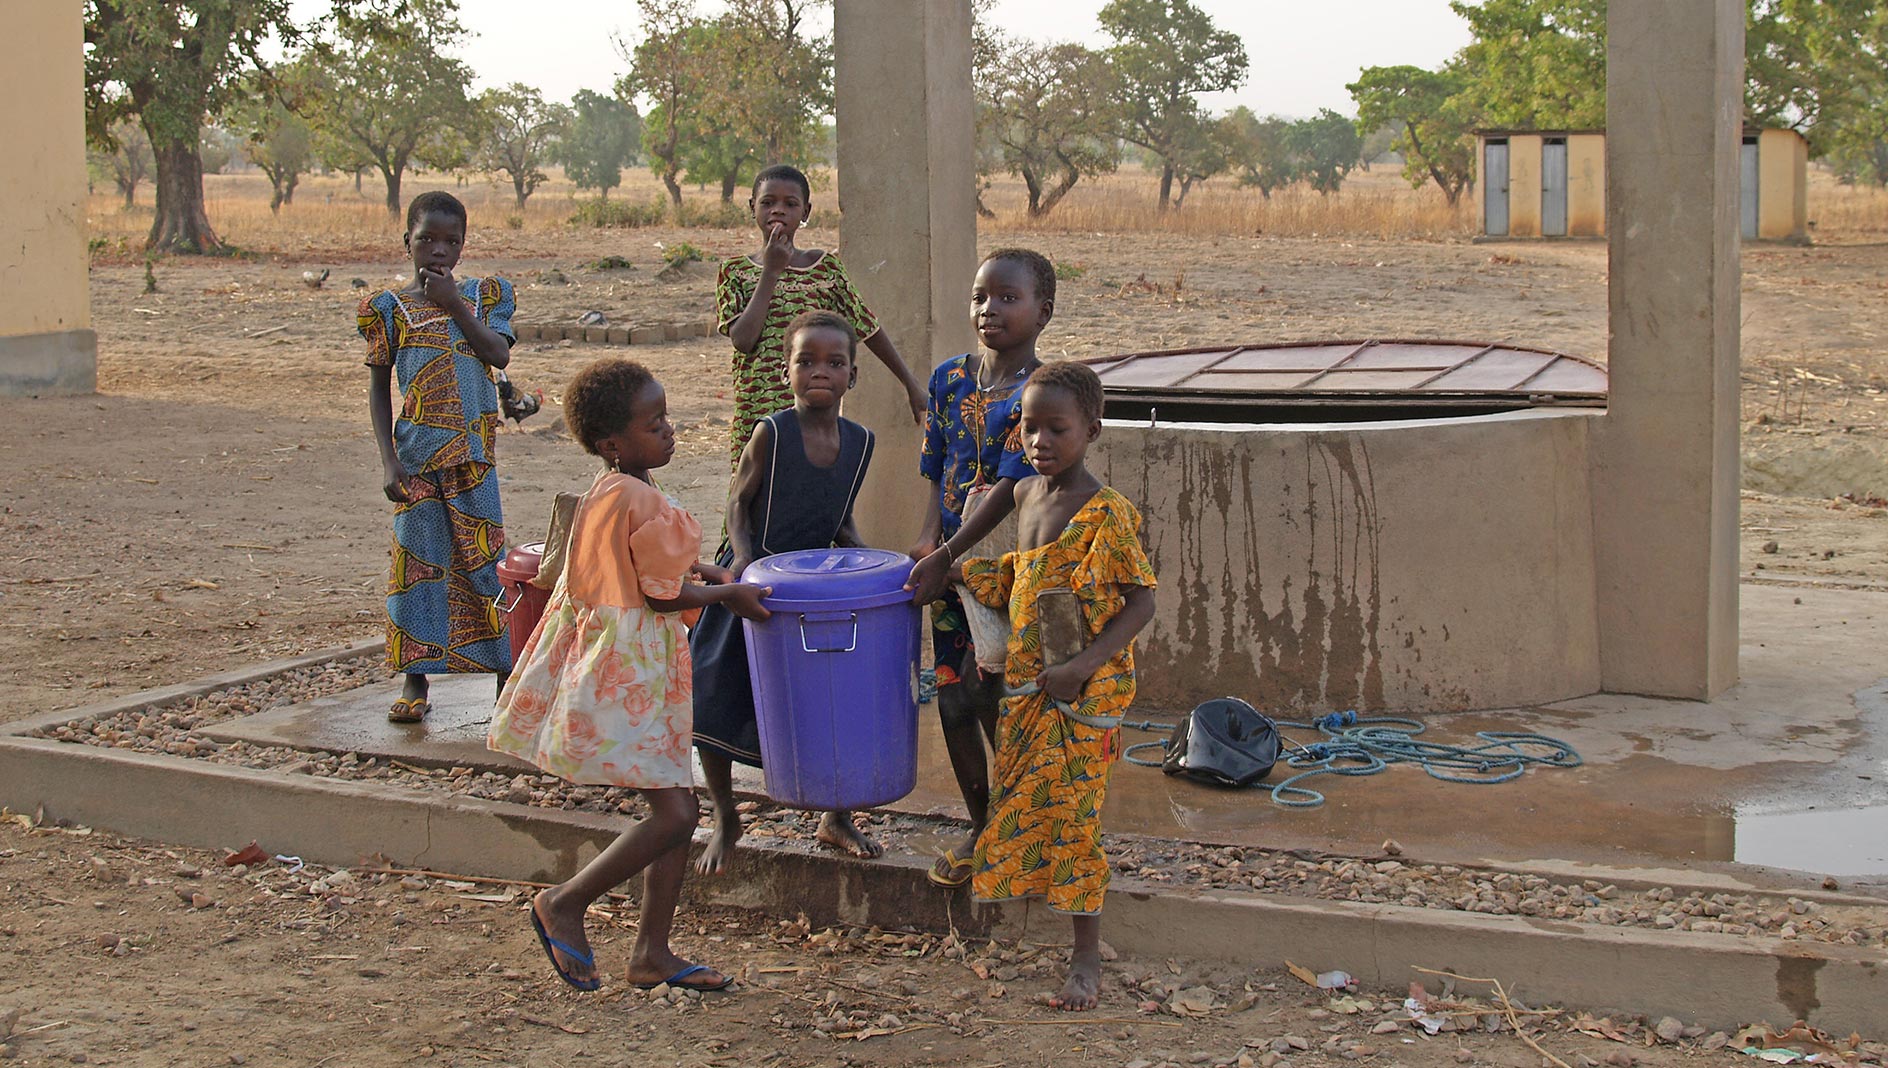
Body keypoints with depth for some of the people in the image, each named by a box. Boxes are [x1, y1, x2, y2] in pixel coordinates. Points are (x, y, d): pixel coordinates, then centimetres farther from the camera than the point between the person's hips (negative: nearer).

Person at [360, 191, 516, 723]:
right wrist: (387, 460, -4)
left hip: (472, 451, 0)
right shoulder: (388, 308, 3)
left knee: (485, 558, 3)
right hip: (415, 454, 0)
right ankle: (416, 680, 11)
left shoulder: (483, 295, 5)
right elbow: (378, 387, 4)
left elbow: (499, 354, -11)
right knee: (418, 560, 3)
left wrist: (454, 304, -14)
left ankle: (506, 669, 11)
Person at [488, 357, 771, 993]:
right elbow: (661, 595, -17)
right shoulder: (638, 499, -19)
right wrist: (728, 595, -3)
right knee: (673, 815, -10)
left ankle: (652, 952, 16)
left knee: (679, 810, 11)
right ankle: (566, 904, 5)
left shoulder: (609, 491, 11)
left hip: (640, 671, 11)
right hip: (628, 671, -11)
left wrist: (694, 570, 16)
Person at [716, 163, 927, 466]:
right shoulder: (735, 272, 4)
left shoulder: (825, 266, 5)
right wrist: (771, 273, -10)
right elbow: (742, 339, -11)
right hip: (757, 411, 0)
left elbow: (869, 328, 10)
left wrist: (912, 385, 10)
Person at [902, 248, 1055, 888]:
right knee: (953, 702, 11)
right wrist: (928, 537, -7)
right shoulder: (949, 380, 6)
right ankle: (980, 826, 28)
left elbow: (1010, 486, -19)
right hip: (949, 571, 6)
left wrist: (946, 556, -22)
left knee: (999, 704, -1)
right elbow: (936, 473, 10)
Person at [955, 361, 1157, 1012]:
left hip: (1084, 690, -7)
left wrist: (1082, 666, -24)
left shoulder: (1106, 513, -16)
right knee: (1018, 805, 13)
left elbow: (1140, 601, -16)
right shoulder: (1026, 495, 8)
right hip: (1025, 683, 7)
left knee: (1070, 816, -4)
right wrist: (953, 570, 14)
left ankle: (1086, 959, 6)